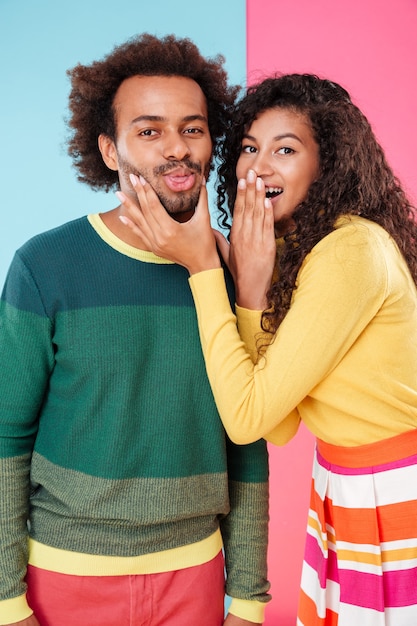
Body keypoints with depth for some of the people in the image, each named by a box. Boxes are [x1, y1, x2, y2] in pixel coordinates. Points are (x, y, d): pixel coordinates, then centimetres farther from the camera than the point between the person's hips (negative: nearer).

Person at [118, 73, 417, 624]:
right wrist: (251, 284, -15)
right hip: (341, 494, 8)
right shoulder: (288, 252, 4)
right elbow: (280, 429, -5)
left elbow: (247, 417, -23)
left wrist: (203, 267, -20)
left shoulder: (353, 250, -22)